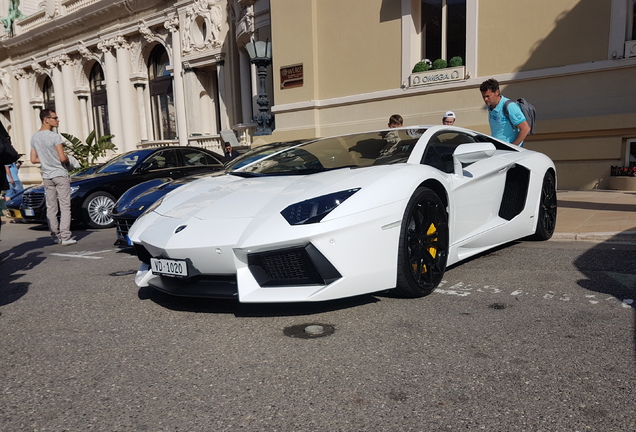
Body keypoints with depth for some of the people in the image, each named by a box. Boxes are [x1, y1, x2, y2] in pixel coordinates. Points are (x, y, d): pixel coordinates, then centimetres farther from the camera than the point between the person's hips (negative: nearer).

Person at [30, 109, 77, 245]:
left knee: (51, 208, 10)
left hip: (46, 176, 7)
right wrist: (67, 159, 3)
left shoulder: (34, 137, 8)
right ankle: (65, 237, -8)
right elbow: (62, 158, -18)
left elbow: (33, 159, 11)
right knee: (65, 207, -4)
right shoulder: (55, 136, -14)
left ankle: (55, 235, 15)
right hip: (60, 175, -7)